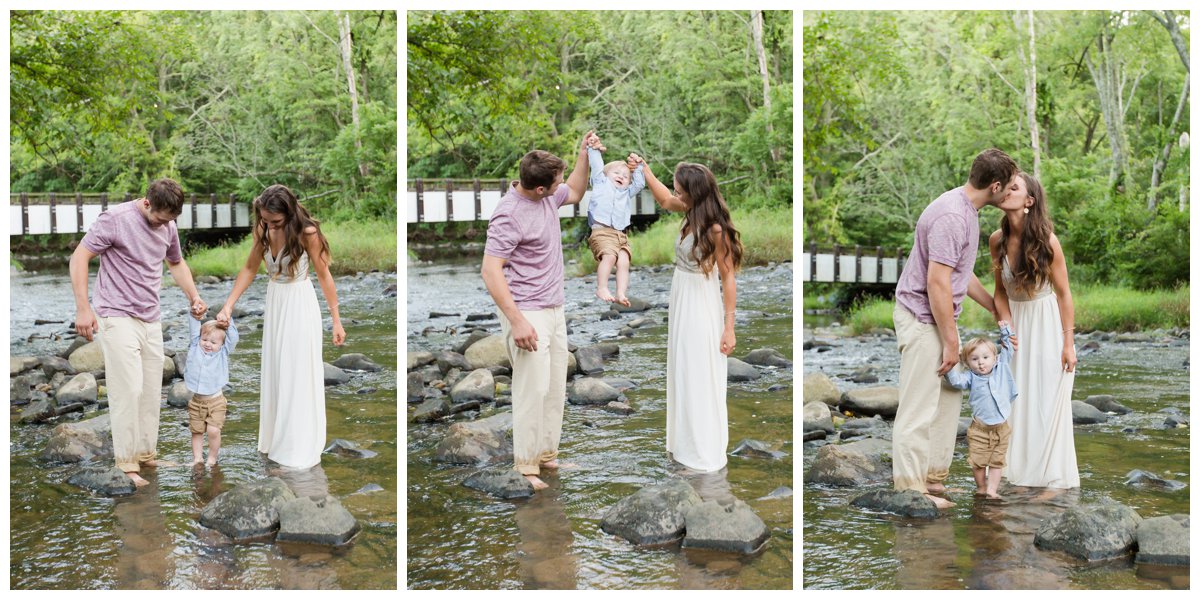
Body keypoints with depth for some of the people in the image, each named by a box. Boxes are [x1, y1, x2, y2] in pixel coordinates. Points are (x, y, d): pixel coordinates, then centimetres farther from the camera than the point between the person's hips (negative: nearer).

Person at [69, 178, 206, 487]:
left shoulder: (168, 226, 6)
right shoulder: (116, 219, -14)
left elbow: (176, 263, 24)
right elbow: (79, 257, -12)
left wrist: (194, 296, 9)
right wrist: (83, 308, -17)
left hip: (150, 320, 7)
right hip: (118, 319, -7)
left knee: (151, 391, 9)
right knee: (128, 390, -11)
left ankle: (146, 454, 20)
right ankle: (125, 464, -5)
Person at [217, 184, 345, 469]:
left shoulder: (307, 232, -21)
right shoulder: (263, 230, -5)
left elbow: (324, 275, -13)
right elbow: (250, 268, 5)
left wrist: (336, 321, -9)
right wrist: (228, 306, -1)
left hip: (300, 306, -6)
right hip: (274, 303, 6)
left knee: (299, 375, 0)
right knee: (274, 372, 14)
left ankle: (300, 447, 10)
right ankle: (276, 438, 28)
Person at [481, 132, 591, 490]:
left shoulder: (549, 196, 3)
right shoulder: (509, 216, -23)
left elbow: (575, 194, 26)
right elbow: (490, 271, -24)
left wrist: (584, 155, 10)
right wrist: (517, 322, -28)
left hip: (554, 310, 9)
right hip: (528, 314, -9)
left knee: (555, 388, 12)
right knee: (533, 388, -11)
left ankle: (547, 454, 22)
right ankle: (524, 466, -3)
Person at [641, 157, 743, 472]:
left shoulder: (715, 229, -24)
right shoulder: (692, 212, -3)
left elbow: (729, 277, -19)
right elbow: (664, 200, 21)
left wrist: (729, 328, -18)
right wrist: (644, 171, 13)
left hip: (702, 308, -8)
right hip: (681, 303, 8)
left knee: (701, 380, 3)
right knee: (682, 375, 18)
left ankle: (705, 453, 16)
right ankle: (685, 442, 33)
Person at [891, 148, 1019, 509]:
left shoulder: (967, 212, 10)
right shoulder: (951, 216, -23)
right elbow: (937, 282, -25)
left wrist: (995, 309, 26)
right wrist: (950, 341, -21)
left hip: (938, 317, 10)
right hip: (922, 319, -10)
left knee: (948, 399, 16)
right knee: (919, 407, -5)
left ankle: (935, 476, 25)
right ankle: (910, 489, 1)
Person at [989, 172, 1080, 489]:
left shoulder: (1047, 241, -18)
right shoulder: (997, 240, -6)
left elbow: (1064, 294, -12)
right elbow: (1000, 291, 3)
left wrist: (1068, 344, -11)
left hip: (1047, 325, -4)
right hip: (1016, 323, 4)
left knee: (1049, 401, -1)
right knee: (1018, 400, 6)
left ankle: (1052, 477, 7)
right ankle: (1021, 472, 17)